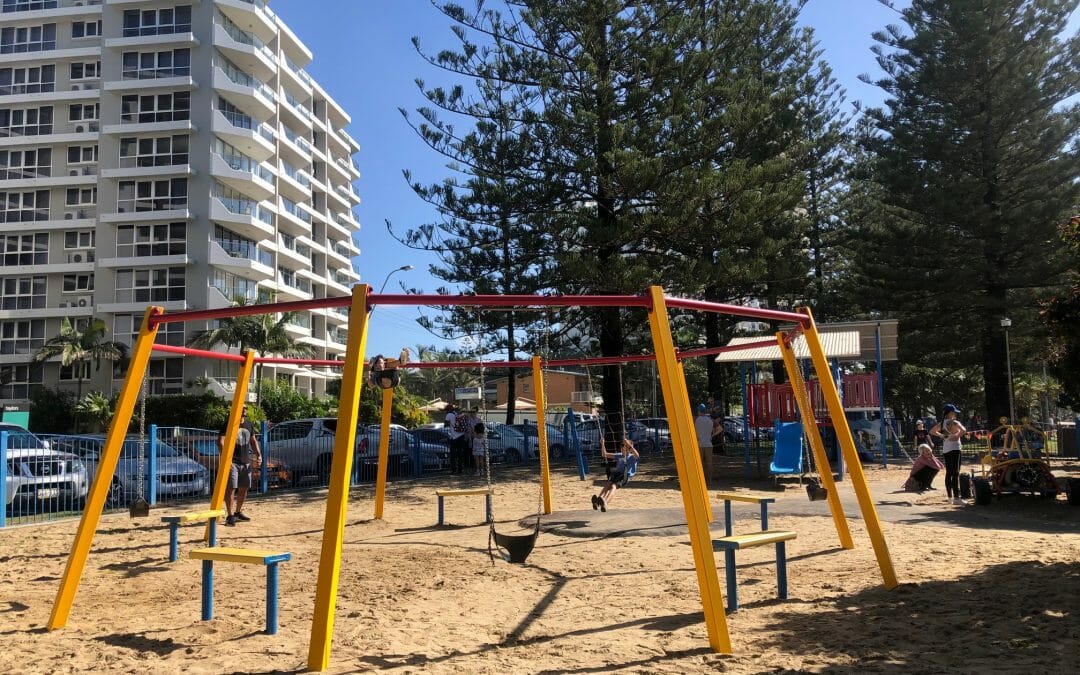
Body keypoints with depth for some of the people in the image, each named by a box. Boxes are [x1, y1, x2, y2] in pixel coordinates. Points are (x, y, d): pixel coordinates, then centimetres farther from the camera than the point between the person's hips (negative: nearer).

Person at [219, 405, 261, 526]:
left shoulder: (249, 425, 12)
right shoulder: (229, 424, -8)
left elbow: (253, 440, 21)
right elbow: (220, 441, -17)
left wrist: (257, 454, 8)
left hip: (246, 462, 7)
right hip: (232, 462, -7)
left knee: (244, 488, 11)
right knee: (230, 488, -9)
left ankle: (238, 512, 26)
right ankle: (230, 516, -7)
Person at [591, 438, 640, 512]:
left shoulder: (632, 457, 14)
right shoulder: (619, 456, 30)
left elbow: (637, 455, -13)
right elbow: (605, 454, 32)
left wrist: (628, 444, -22)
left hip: (625, 476, -5)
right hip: (616, 474, 5)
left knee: (613, 486, -34)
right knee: (607, 485, -28)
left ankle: (605, 503, -60)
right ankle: (597, 501, -55)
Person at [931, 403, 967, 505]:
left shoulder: (942, 423, 10)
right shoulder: (954, 422, -11)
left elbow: (932, 431, 23)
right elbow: (964, 430, -29)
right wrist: (957, 436, -14)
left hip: (945, 450, 8)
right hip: (954, 449, -8)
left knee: (948, 473, 14)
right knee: (955, 474, -9)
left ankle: (950, 496, 19)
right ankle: (956, 498, -13)